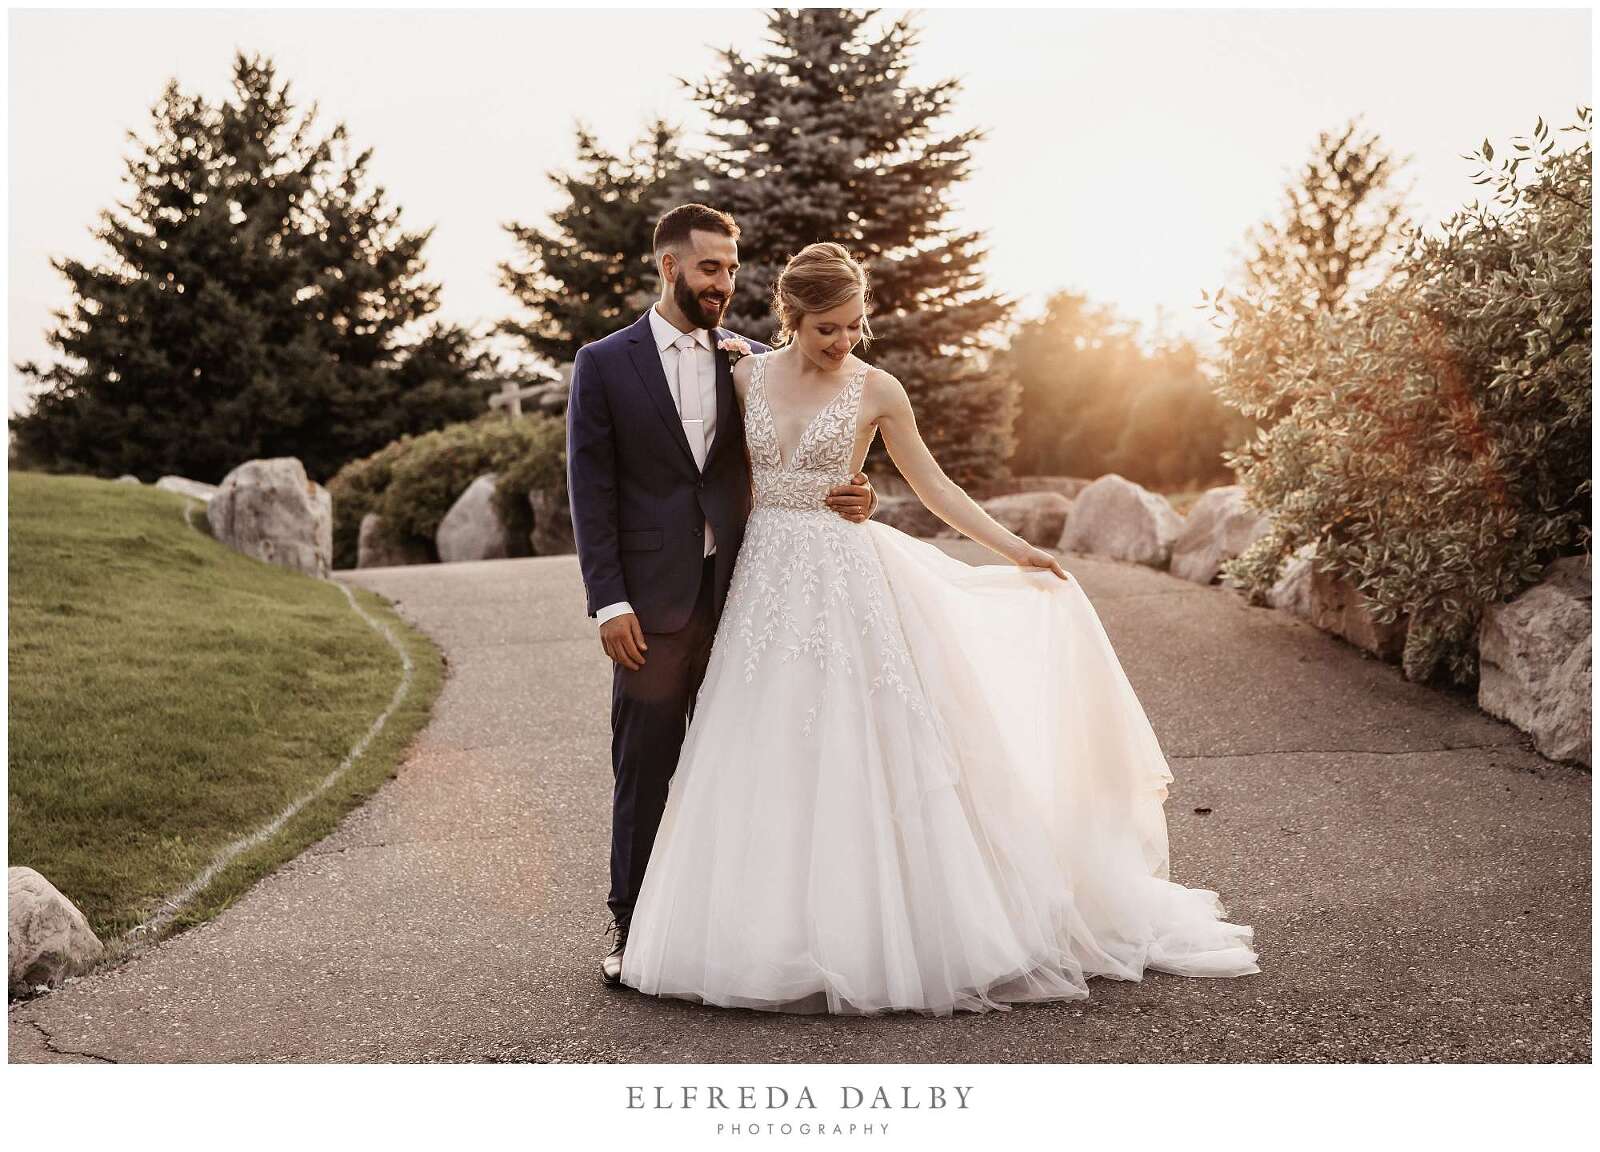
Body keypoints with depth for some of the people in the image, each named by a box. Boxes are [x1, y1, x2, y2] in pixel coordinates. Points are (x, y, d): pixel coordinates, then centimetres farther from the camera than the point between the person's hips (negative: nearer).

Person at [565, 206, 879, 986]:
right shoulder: (604, 365, 1)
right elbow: (591, 491, -2)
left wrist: (855, 497, -10)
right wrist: (609, 602, -10)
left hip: (734, 592, 2)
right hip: (652, 598, -2)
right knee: (643, 768, 4)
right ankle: (633, 927, 14)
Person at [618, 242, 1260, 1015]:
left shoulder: (877, 392, -1)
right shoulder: (745, 377, 4)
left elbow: (933, 487, 6)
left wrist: (1014, 548, 2)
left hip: (846, 582, -2)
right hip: (764, 581, 2)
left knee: (860, 758, -3)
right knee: (767, 765, 3)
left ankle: (870, 940, 7)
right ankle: (771, 939, 13)